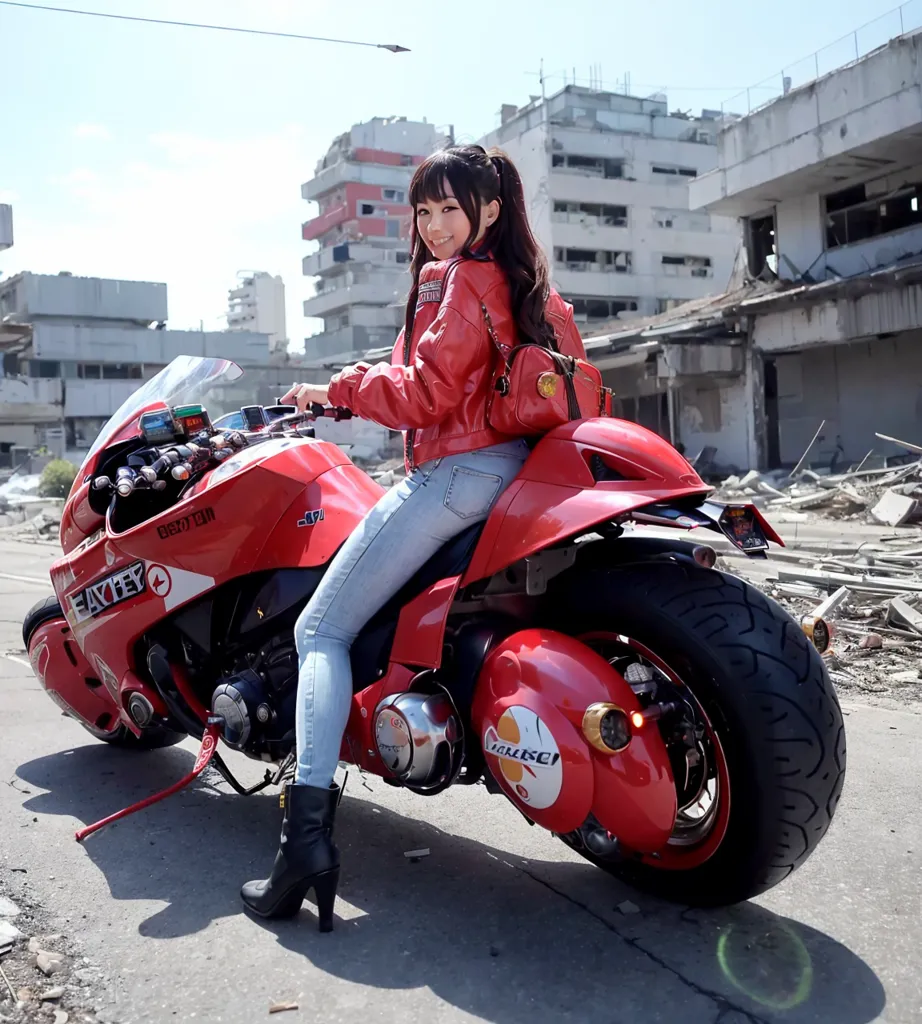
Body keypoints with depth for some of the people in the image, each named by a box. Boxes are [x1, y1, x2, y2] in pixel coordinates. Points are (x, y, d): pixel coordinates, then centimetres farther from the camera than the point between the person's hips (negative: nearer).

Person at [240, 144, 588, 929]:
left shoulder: (458, 277, -8)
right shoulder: (525, 279, 19)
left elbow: (427, 392, -16)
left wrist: (338, 388, -4)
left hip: (457, 471, -10)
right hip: (516, 465, 10)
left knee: (321, 628, -7)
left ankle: (308, 833, -20)